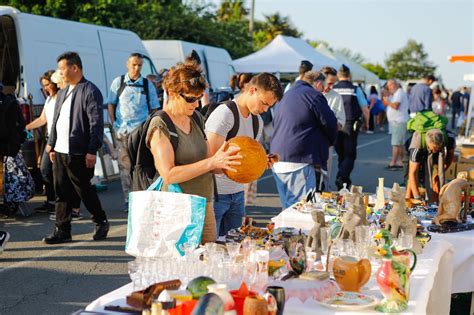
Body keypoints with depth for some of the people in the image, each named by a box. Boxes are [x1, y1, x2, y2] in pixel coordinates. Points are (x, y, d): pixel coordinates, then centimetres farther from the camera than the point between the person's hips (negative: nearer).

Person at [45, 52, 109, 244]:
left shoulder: (90, 91, -9)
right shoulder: (62, 93, 16)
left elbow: (96, 123, -14)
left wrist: (92, 151, -18)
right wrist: (52, 146, 16)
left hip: (78, 154, -8)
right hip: (60, 152, 8)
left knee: (85, 191, 4)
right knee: (61, 193, 8)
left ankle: (101, 223, 23)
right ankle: (62, 231, 14)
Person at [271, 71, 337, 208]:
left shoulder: (284, 97, 21)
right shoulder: (313, 95, -5)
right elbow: (330, 123, -5)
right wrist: (329, 141, 15)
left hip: (278, 162, 9)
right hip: (299, 162, -9)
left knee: (287, 209, 14)